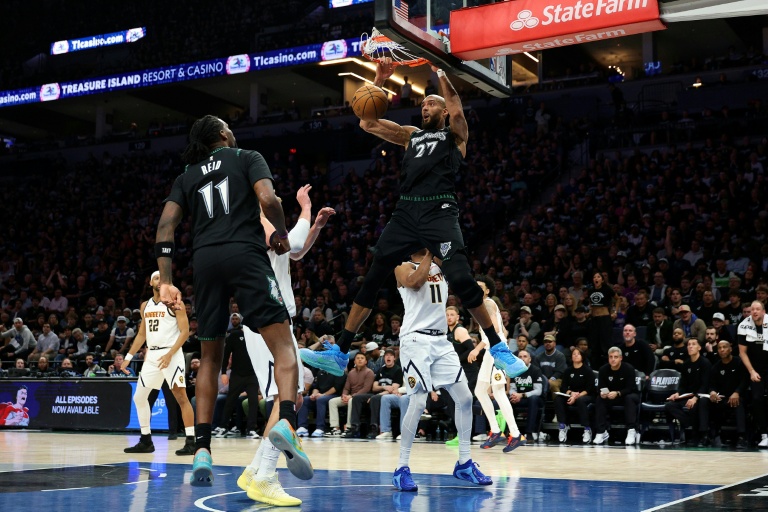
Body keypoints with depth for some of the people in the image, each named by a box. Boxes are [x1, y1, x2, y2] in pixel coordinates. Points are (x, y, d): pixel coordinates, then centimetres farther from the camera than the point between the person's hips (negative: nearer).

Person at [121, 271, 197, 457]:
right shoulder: (145, 306, 14)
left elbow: (185, 332, -11)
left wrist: (169, 354, -20)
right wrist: (129, 356, 15)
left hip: (170, 354, -7)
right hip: (151, 355, 7)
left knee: (181, 396, -12)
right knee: (139, 397, 8)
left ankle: (191, 442, -12)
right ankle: (146, 441, 18)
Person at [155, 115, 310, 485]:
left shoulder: (187, 176, 24)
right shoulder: (247, 158, 14)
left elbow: (165, 225, 10)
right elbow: (267, 198, -6)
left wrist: (166, 281, 6)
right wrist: (282, 234, 11)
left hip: (204, 260, 4)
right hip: (245, 253, -4)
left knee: (210, 358, 15)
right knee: (283, 344, -5)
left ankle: (202, 451, 7)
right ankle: (287, 422, -30)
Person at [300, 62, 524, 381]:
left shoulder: (454, 135, 13)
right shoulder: (411, 135, 26)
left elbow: (456, 109, -9)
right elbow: (367, 123, 20)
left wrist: (439, 71, -8)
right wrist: (379, 82, 13)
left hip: (439, 211, -5)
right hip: (406, 212, 5)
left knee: (461, 279, -19)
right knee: (371, 279, 1)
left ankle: (498, 348, -5)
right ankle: (340, 354, 5)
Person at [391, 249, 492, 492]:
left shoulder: (439, 266, 18)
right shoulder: (404, 268, 0)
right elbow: (415, 281, -21)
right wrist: (429, 254, -15)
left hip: (440, 341, 7)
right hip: (416, 340, -7)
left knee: (464, 398, 2)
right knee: (418, 403, -14)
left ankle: (464, 463, 13)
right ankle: (402, 468, -4)